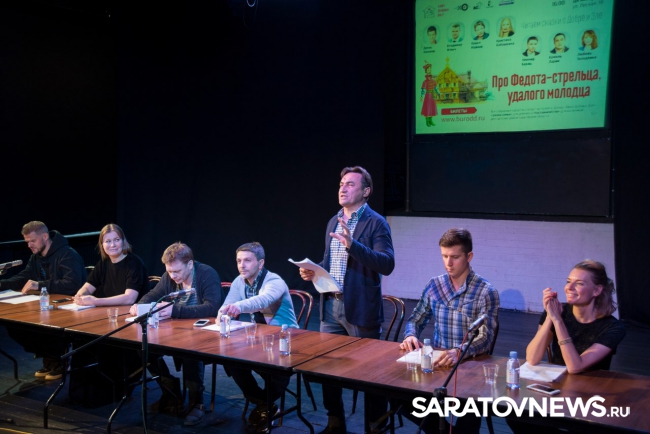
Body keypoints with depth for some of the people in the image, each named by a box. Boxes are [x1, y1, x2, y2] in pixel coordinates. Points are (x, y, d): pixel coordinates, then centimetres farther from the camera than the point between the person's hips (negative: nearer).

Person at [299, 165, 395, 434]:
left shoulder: (376, 223, -10)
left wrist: (352, 244, -30)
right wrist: (313, 272, 3)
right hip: (330, 305, 7)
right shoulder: (333, 221, 13)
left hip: (360, 308, -7)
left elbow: (387, 264, -22)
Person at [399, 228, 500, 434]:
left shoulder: (486, 292, -8)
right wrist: (411, 336, -9)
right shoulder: (434, 285, 6)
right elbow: (415, 320, 15)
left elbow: (485, 338, -17)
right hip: (436, 362, 4)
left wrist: (459, 352, -37)